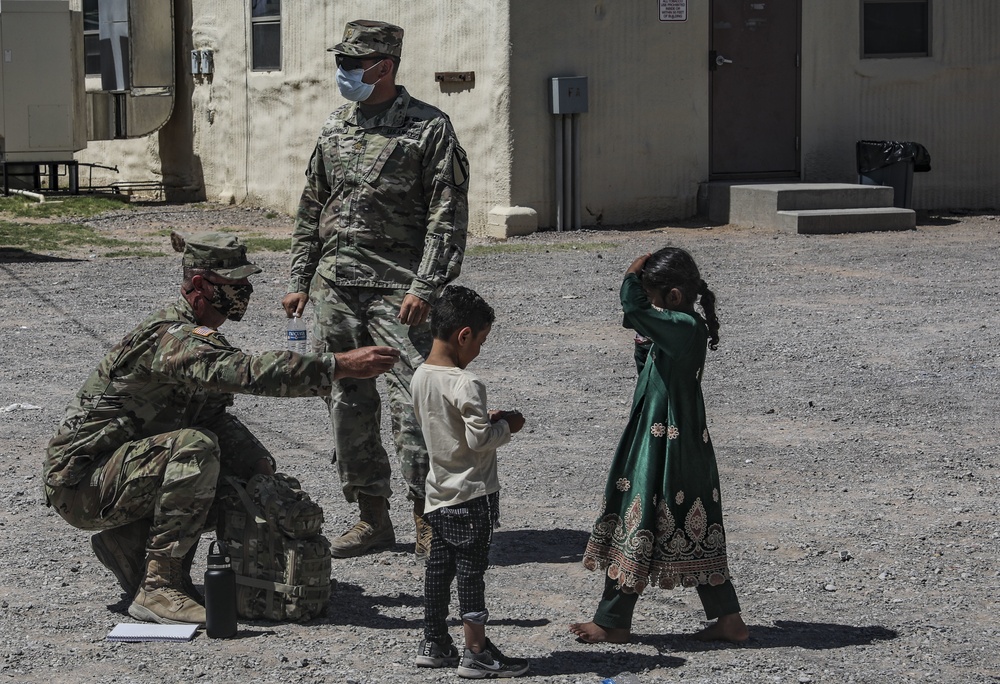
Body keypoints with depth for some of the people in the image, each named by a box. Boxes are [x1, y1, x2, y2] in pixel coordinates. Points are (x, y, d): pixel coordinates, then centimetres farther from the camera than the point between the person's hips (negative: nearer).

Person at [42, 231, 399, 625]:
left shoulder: (198, 337, 10)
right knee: (194, 447, -31)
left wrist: (264, 469, -4)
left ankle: (128, 544, 10)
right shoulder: (171, 338, -23)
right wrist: (342, 365, -40)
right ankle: (158, 587, -26)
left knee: (245, 478, 5)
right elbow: (247, 372, -38)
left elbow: (217, 419, 15)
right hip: (81, 483, -10)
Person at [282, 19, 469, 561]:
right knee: (348, 405, 8)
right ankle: (372, 519, 17)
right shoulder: (335, 128, 14)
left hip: (397, 290, -6)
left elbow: (447, 217, -9)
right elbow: (310, 211, 19)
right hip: (335, 289, 6)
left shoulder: (429, 129, -5)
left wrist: (424, 288, -17)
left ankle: (428, 522, -2)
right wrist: (299, 281, 14)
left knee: (413, 403, -10)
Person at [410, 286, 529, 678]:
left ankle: (433, 644, 23)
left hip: (438, 492, 8)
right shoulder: (466, 386, -22)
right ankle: (476, 653, 5)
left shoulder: (420, 377, 3)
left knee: (438, 566, 14)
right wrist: (506, 426, -6)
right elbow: (480, 439, -24)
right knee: (471, 569, -1)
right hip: (472, 494, -8)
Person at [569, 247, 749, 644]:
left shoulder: (683, 327, -22)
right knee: (694, 529, 13)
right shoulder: (686, 327, 8)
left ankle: (612, 622, 9)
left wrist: (634, 272, -15)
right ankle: (727, 619, 16)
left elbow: (634, 307, -31)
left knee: (637, 526, 0)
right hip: (686, 444, 10)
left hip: (663, 447, -10)